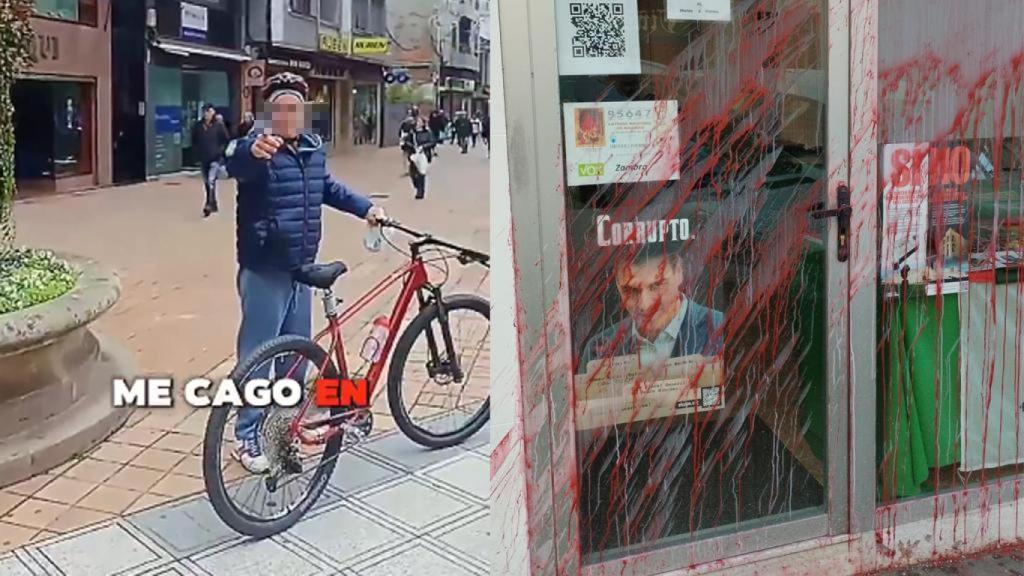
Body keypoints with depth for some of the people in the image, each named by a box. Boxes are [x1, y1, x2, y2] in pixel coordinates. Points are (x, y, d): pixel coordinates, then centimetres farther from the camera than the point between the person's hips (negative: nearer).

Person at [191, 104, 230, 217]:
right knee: (206, 182, 12)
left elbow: (226, 140, -2)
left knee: (211, 180, -20)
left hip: (216, 158, -4)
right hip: (203, 158, 4)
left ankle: (210, 204, -18)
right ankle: (212, 205, 25)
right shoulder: (198, 126, -1)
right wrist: (197, 153, 5)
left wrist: (220, 151, -8)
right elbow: (194, 141, 12)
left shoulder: (219, 125, -8)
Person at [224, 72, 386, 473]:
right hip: (264, 271, -7)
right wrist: (253, 150, -62)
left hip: (300, 268, 7)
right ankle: (247, 436, 12)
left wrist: (365, 207, 15)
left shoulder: (314, 149, 7)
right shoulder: (257, 148, -15)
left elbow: (328, 188, 25)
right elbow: (235, 163, -40)